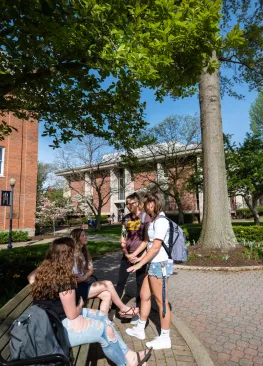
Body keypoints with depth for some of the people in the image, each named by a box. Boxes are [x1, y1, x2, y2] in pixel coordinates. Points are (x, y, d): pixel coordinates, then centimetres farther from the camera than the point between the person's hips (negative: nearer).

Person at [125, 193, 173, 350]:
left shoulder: (161, 221, -19)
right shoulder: (155, 220, 11)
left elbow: (156, 247, -22)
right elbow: (148, 241, 18)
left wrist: (139, 264, -16)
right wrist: (134, 255, 22)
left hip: (160, 264, -10)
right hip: (154, 264, 10)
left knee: (161, 301, 5)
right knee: (144, 295, 19)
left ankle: (165, 339, 22)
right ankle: (140, 329, 37)